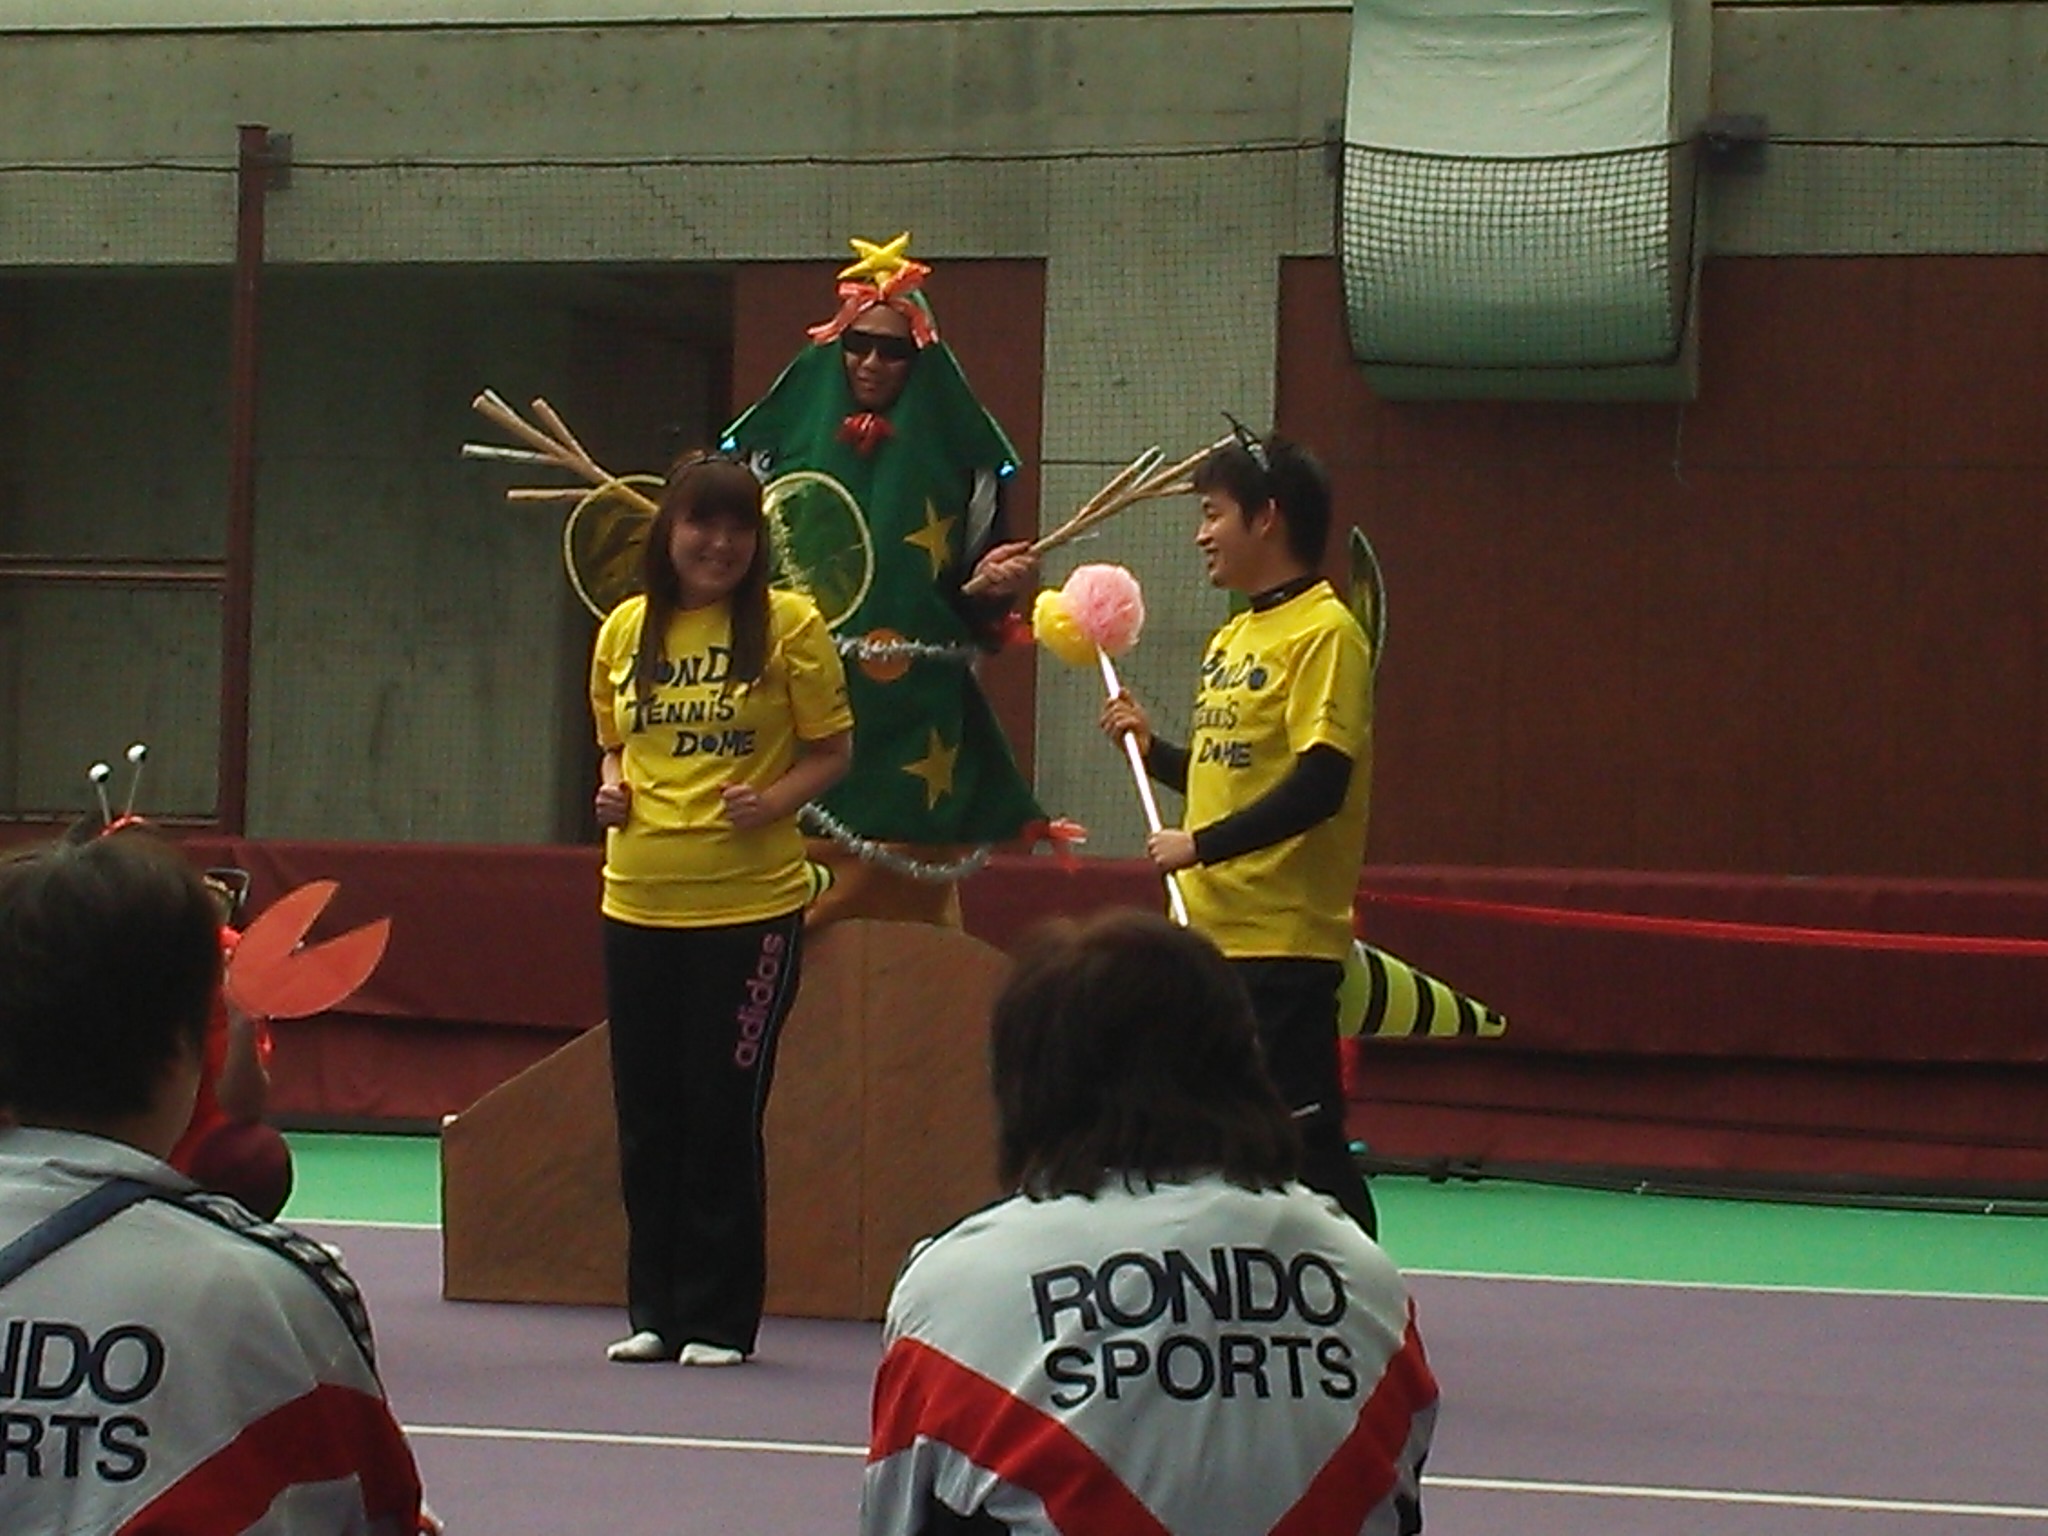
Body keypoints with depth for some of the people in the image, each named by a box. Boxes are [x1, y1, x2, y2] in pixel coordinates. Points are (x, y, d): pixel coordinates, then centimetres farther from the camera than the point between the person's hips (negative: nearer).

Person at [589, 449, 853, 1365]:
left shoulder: (788, 626, -4)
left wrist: (772, 801, -17)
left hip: (750, 905, -4)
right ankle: (653, 1310, 18)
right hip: (637, 903, 4)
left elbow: (831, 750, 0)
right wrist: (610, 786, 1)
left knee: (723, 1115, -2)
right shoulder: (625, 629, 9)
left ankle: (719, 1320, 7)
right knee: (646, 1115, 8)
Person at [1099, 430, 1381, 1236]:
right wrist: (1151, 746, 8)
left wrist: (1201, 845, -20)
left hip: (1284, 945, -9)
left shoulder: (1323, 634, -12)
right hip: (1212, 935, 9)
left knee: (1303, 1142, -6)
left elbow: (1320, 783, -21)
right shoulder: (1231, 639, 16)